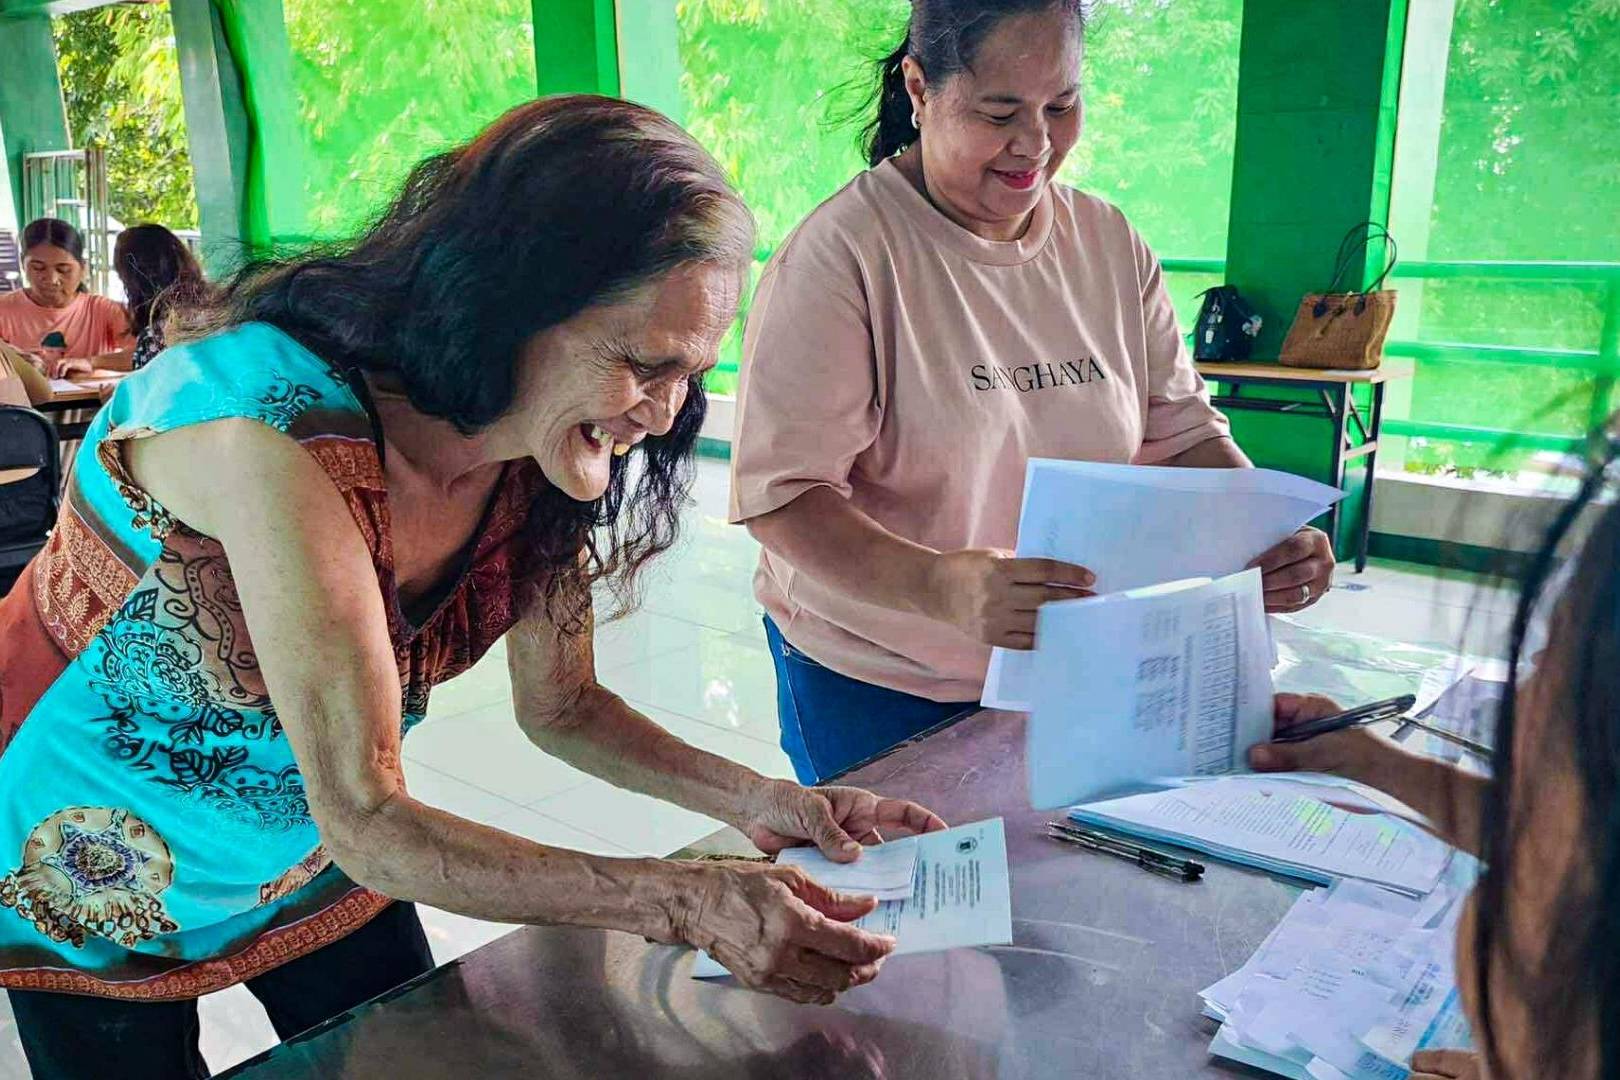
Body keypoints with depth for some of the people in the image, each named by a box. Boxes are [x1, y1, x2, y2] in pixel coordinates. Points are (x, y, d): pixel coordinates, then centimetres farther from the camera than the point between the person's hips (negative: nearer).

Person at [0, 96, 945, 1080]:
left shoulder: (538, 456, -17)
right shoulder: (276, 427, -38)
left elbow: (562, 709, -6)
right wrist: (690, 902, -39)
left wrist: (761, 801, -19)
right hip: (93, 870, -4)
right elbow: (367, 826, -36)